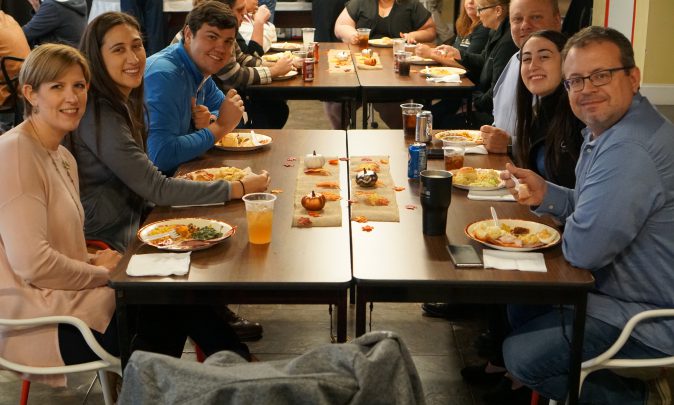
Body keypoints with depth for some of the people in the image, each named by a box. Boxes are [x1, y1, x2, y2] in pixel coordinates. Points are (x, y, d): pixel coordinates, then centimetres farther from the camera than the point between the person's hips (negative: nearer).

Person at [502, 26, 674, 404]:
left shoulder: (630, 151, -32)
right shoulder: (605, 128, 4)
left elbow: (583, 248, -31)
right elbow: (593, 208, 14)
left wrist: (567, 230, -7)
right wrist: (546, 194, -4)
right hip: (614, 287, 10)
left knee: (521, 355, -6)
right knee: (519, 306, 19)